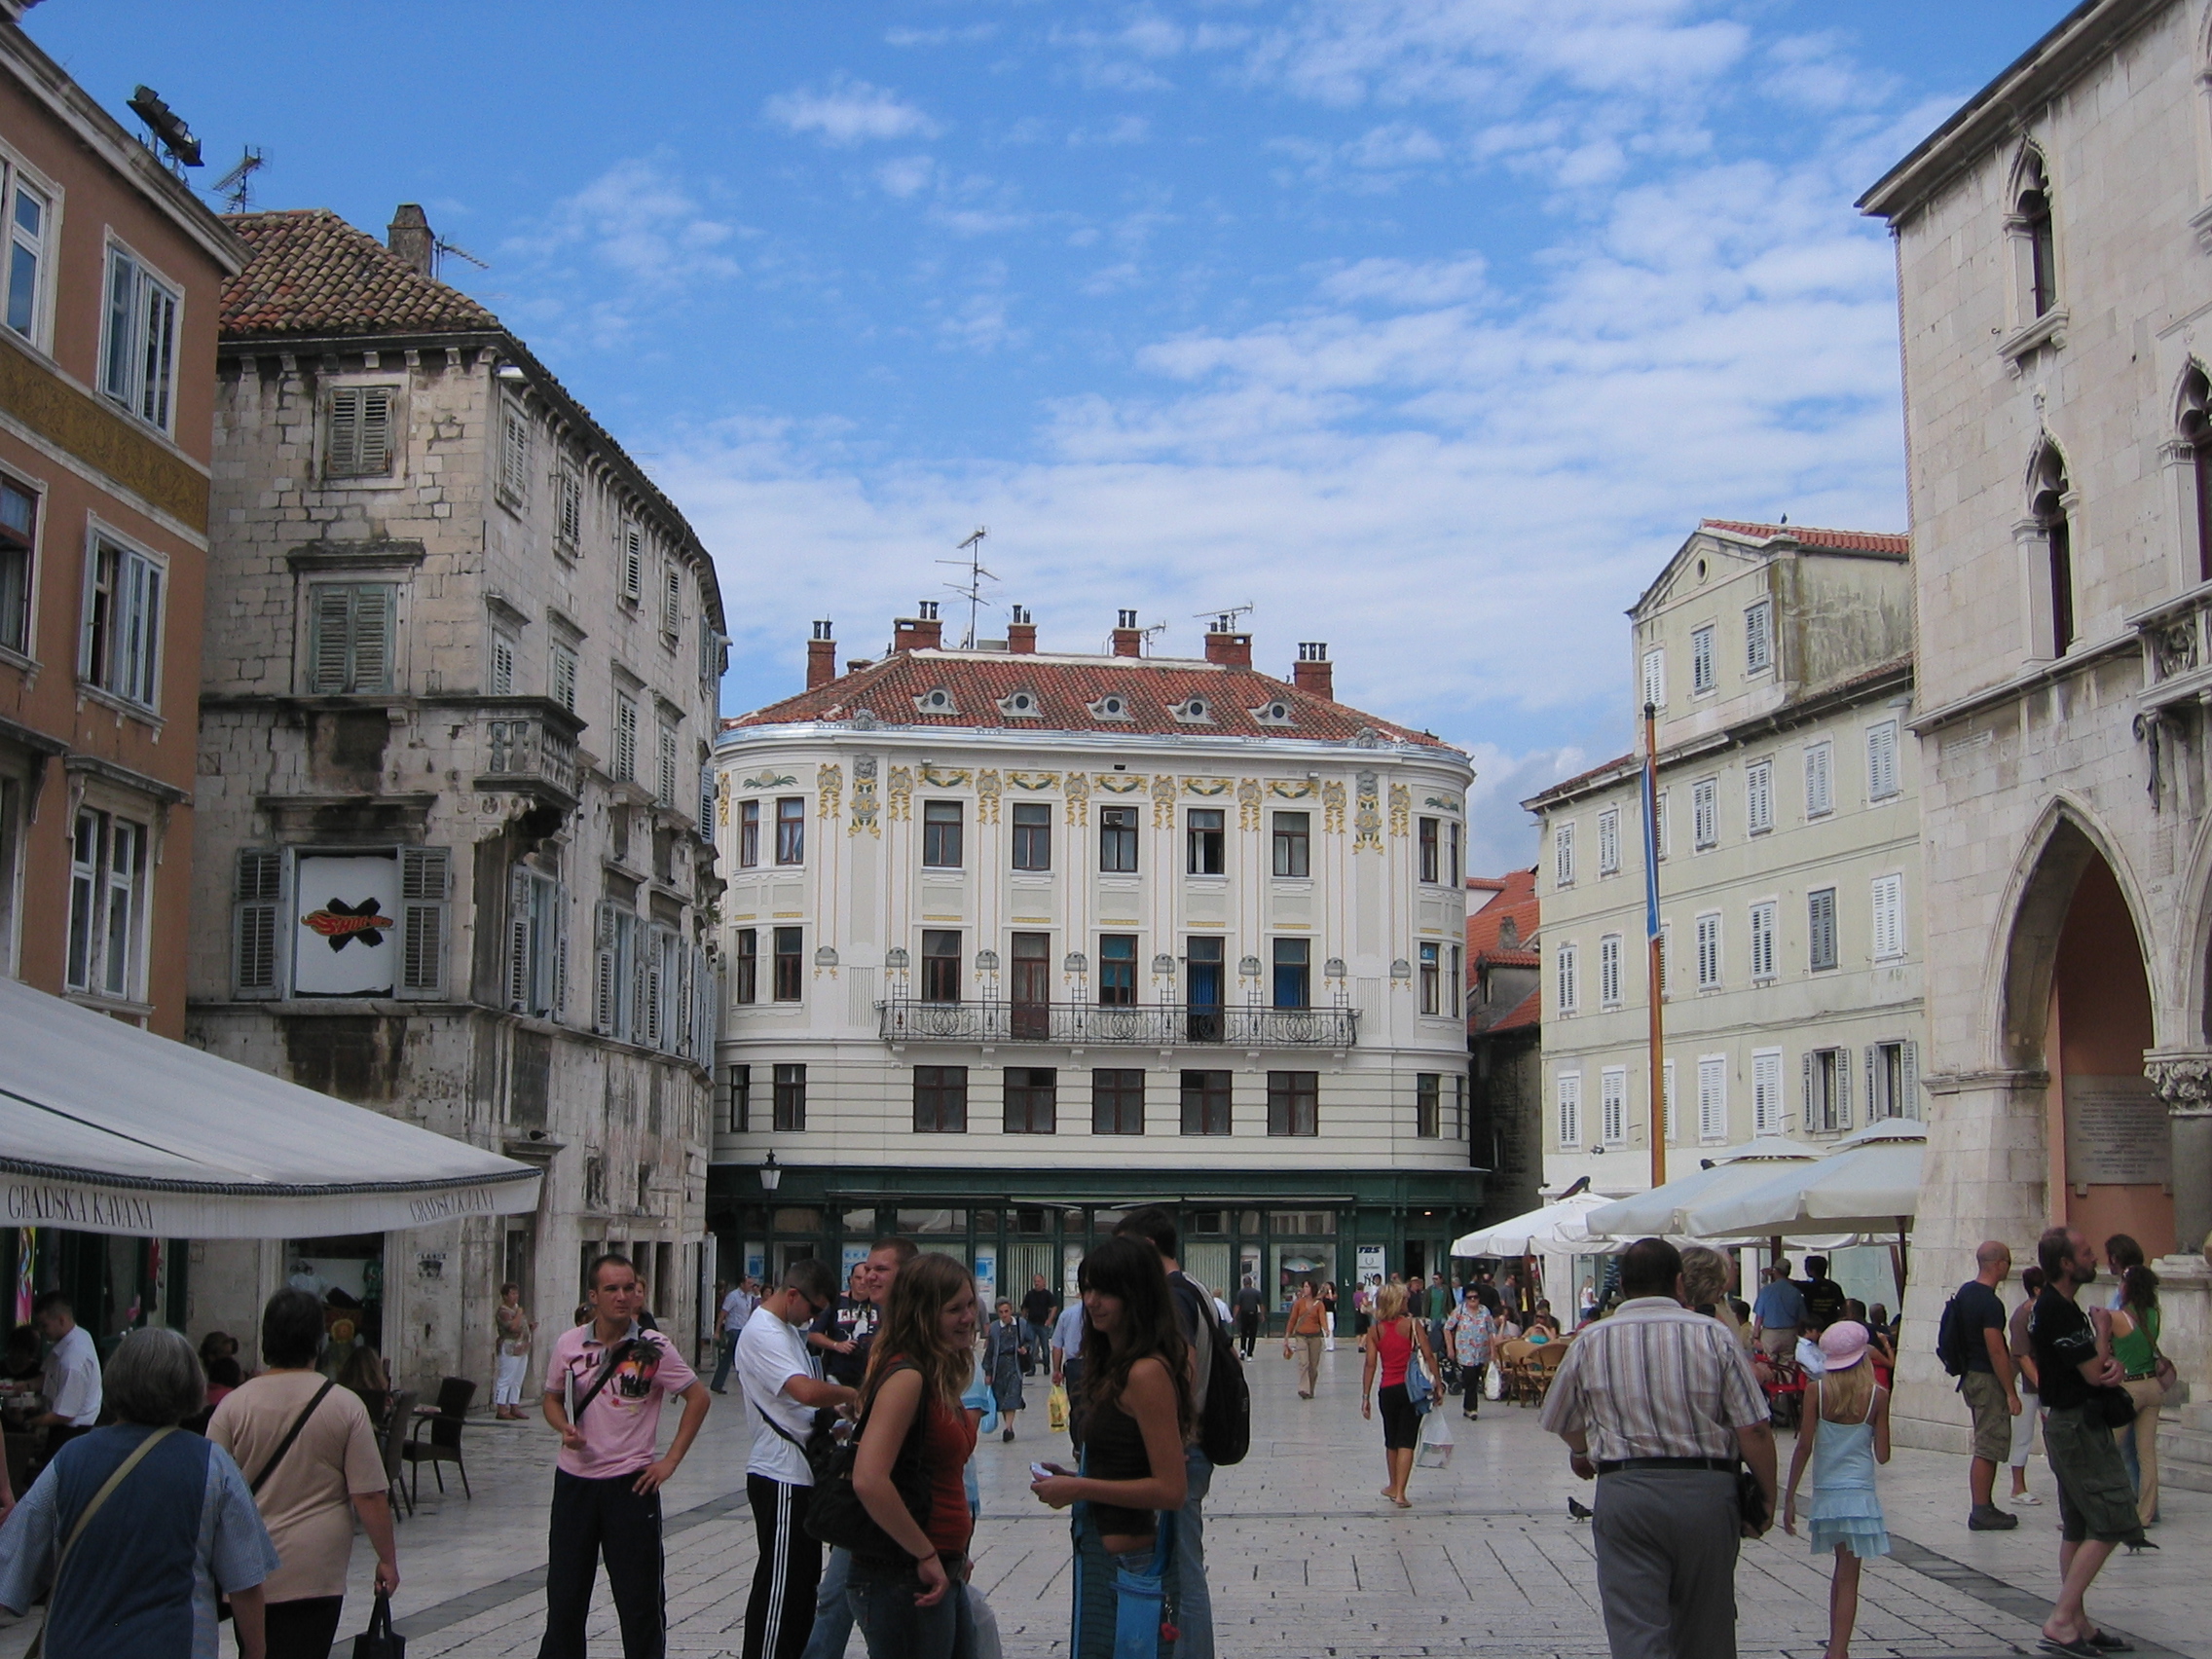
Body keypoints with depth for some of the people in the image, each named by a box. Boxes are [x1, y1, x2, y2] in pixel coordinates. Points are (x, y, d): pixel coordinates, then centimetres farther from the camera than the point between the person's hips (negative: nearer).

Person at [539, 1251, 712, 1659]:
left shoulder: (653, 1348, -7)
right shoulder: (568, 1343, 1)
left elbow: (699, 1398, 0)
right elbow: (552, 1399, 14)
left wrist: (671, 1461, -4)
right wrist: (564, 1428, -8)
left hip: (631, 1483, -2)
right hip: (574, 1480, 3)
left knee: (640, 1600, 4)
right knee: (565, 1595, 11)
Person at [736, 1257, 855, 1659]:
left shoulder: (787, 1329, 15)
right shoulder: (762, 1333, -18)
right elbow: (806, 1390, -31)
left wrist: (831, 1410, 5)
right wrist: (851, 1394, -16)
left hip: (799, 1474, 10)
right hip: (780, 1477, -10)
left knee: (805, 1579, 17)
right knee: (779, 1583, -6)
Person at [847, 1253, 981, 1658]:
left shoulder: (938, 1380, 12)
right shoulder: (905, 1377, -17)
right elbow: (868, 1480, -28)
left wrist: (954, 1559, 13)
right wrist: (926, 1556, -20)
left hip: (942, 1575, 9)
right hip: (903, 1580, -9)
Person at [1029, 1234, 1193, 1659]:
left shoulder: (1146, 1373, -20)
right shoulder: (1114, 1365, 10)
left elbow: (1171, 1489, -22)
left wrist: (1080, 1489, -18)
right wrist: (1071, 1480, 2)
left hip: (1128, 1560, -10)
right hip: (1100, 1556, 10)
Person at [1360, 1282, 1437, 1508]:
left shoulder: (1375, 1331, 1)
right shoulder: (1413, 1324, -5)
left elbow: (1370, 1365, -3)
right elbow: (1428, 1356, -9)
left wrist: (1366, 1396, -1)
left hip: (1388, 1390, 2)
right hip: (1412, 1388, -2)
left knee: (1391, 1441, 19)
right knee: (1406, 1441, 0)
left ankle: (1394, 1486, 34)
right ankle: (1400, 1492, -8)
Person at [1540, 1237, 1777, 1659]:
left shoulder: (1591, 1342, 3)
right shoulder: (1713, 1336, 0)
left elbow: (1563, 1423, 16)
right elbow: (1755, 1431, -5)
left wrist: (1585, 1454, 38)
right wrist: (1766, 1500, 9)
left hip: (1624, 1489, -1)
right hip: (1707, 1491, 1)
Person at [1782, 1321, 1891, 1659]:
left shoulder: (1817, 1390, -6)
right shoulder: (1877, 1395, -6)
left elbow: (1804, 1447, -7)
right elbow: (1882, 1454, -2)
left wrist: (1789, 1497, -1)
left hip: (1825, 1494, 2)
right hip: (1859, 1493, -2)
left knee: (1842, 1570, 19)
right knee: (1848, 1576, 0)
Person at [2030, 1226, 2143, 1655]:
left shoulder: (2057, 1306, 13)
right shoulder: (2059, 1311, -20)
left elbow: (2096, 1365, 16)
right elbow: (2093, 1372, -20)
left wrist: (2114, 1366, -7)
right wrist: (2102, 1330, -3)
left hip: (2070, 1423, 11)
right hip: (2078, 1425, -11)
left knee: (2077, 1529, 13)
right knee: (2111, 1523, -11)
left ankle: (2079, 1622, 18)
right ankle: (2061, 1620, -12)